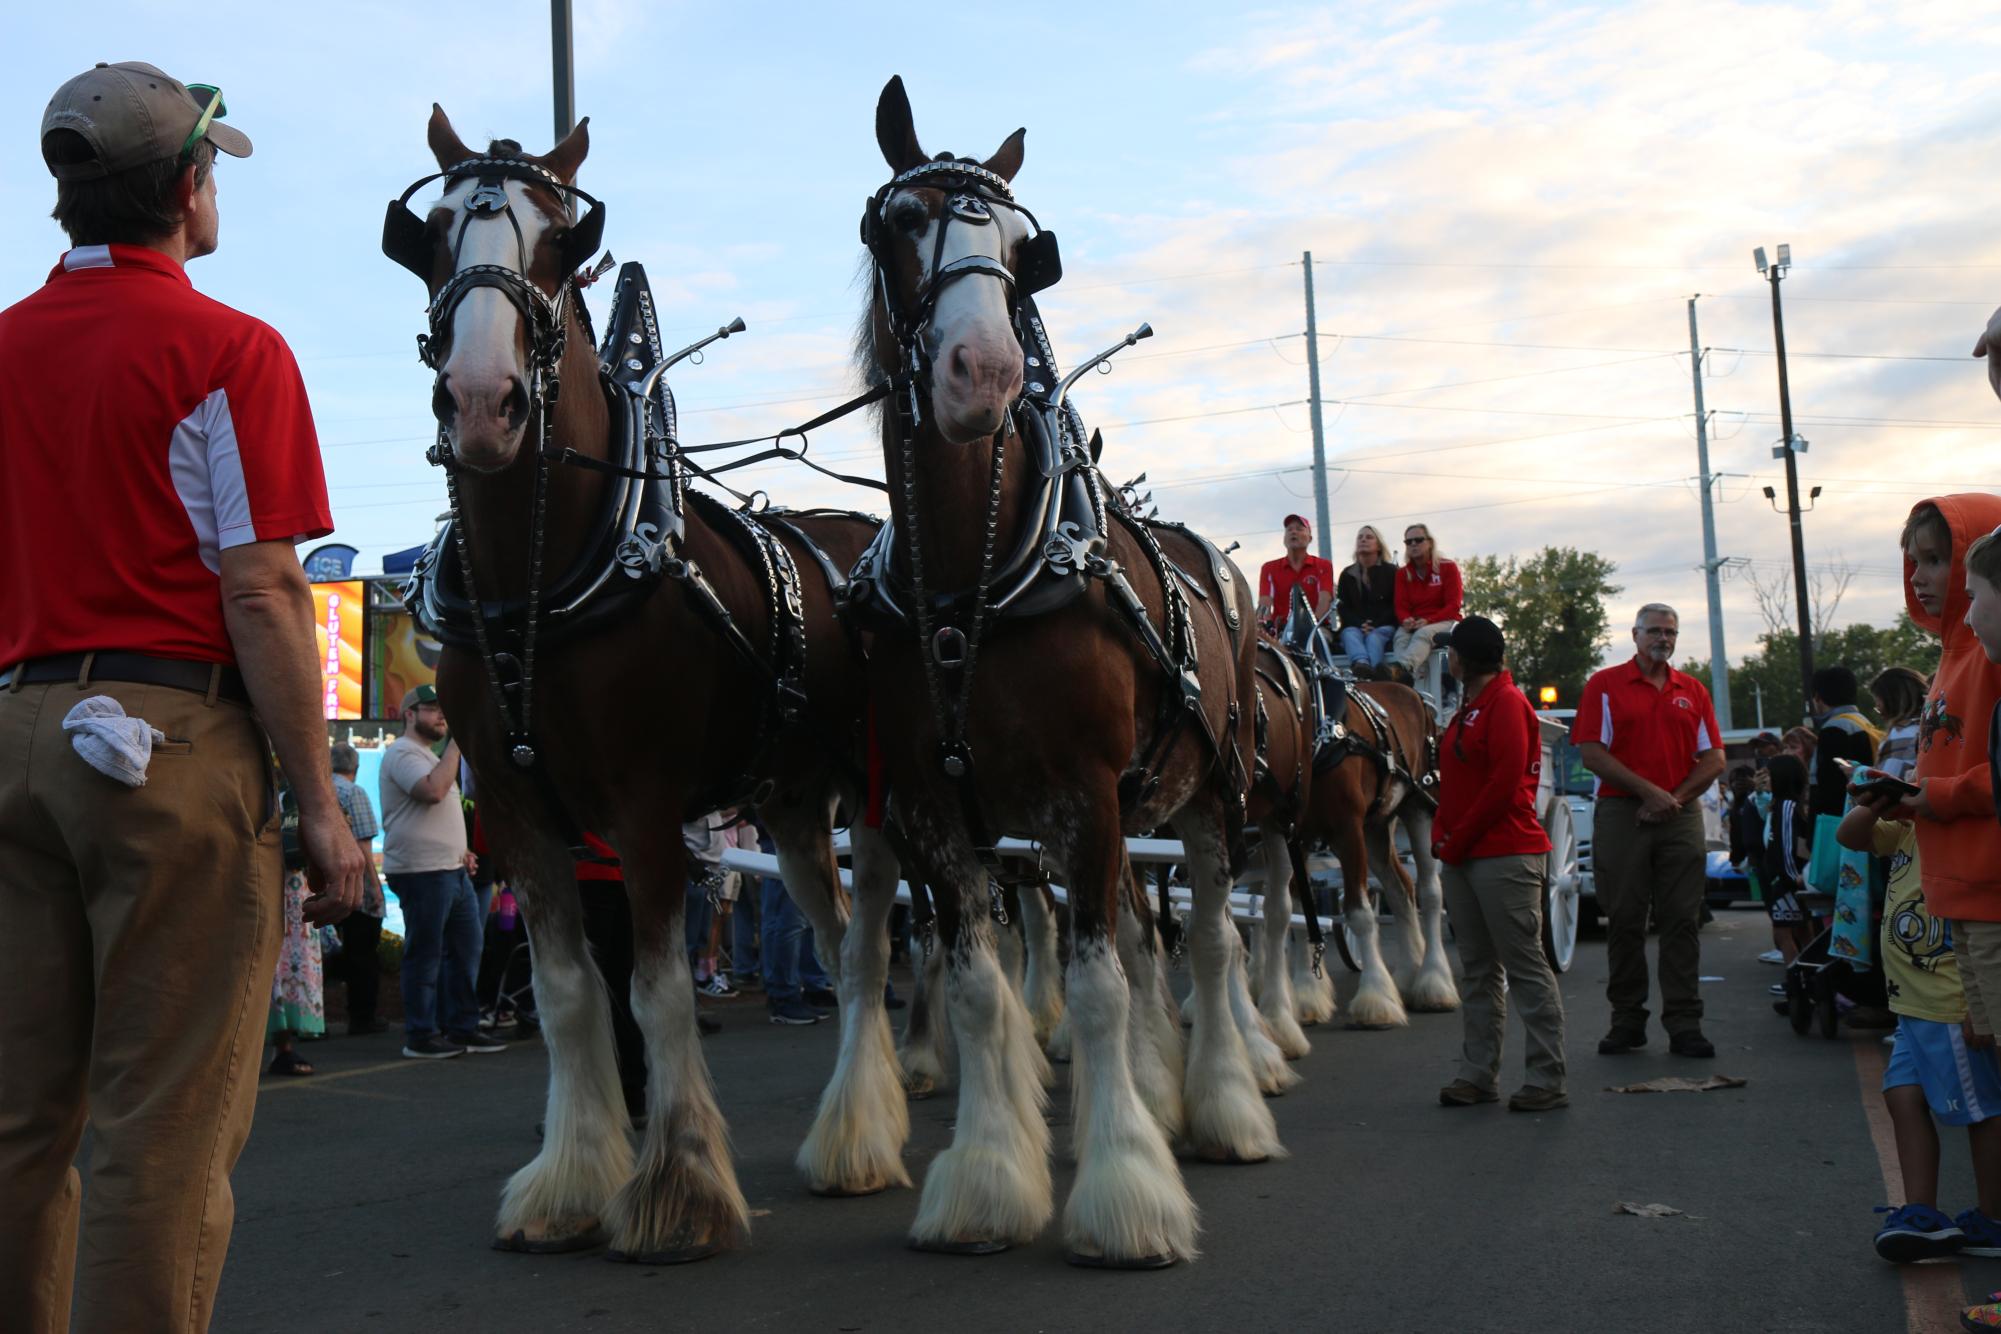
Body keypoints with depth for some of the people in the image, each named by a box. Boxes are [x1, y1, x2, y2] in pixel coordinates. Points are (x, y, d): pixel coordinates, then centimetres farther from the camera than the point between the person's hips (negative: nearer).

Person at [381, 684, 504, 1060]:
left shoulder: (429, 755, 24)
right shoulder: (403, 752, -10)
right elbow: (433, 791, -27)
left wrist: (460, 851, 19)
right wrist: (455, 743, -20)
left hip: (451, 870, 10)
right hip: (422, 871, -10)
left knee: (467, 946, 10)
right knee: (425, 955, -5)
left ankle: (462, 1029, 17)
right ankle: (420, 1038, 2)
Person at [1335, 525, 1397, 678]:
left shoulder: (1390, 571, 15)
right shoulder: (1347, 574, 21)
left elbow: (1396, 605, 5)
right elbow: (1342, 607, 11)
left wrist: (1375, 625, -12)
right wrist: (1360, 624, -10)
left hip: (1383, 627, -1)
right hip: (1354, 626, 1)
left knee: (1374, 637, -35)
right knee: (1351, 634, -34)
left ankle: (1372, 670, -65)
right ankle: (1361, 665, -66)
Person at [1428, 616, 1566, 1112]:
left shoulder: (1507, 703, -9)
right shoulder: (1468, 708, 19)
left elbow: (1505, 783, -17)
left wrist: (1456, 842, -13)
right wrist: (1442, 836, 8)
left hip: (1505, 855, -9)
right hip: (1463, 857, 9)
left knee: (1526, 967, -6)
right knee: (1479, 969, 11)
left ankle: (1549, 1081, -2)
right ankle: (1478, 1074, 16)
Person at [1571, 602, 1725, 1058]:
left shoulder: (1692, 691, 14)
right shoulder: (1604, 685, 4)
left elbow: (1714, 758, 10)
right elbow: (1591, 752, -5)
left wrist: (1677, 797, -5)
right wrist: (1648, 791, -10)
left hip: (1680, 816, 3)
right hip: (1622, 814, -2)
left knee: (1682, 920, 1)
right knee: (1624, 921, 1)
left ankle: (1684, 1024, 5)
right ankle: (1626, 1021, 10)